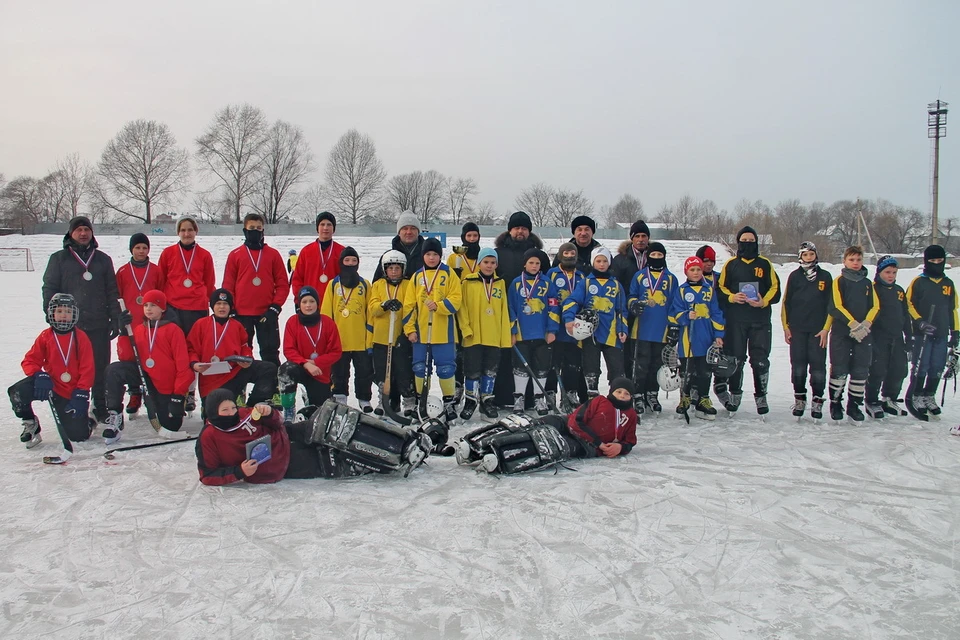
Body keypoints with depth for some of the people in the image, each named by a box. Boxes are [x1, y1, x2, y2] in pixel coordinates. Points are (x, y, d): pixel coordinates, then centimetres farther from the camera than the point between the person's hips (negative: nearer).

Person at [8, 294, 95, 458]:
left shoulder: (81, 338, -5)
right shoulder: (45, 336, 1)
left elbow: (87, 369, -6)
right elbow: (30, 361, 0)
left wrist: (80, 395, -15)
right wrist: (39, 375, -22)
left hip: (73, 393, -2)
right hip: (50, 386, 2)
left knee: (79, 434, -10)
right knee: (17, 392, -25)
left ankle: (86, 421, 30)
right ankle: (31, 426, 3)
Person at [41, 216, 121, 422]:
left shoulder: (102, 259, 13)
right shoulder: (59, 259, 7)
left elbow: (112, 292, 12)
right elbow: (49, 290, 5)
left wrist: (115, 319, 6)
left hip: (99, 325, 1)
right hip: (68, 326, -1)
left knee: (101, 370, 3)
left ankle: (101, 409, 13)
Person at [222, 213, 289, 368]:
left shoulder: (273, 254, 5)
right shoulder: (235, 255, 6)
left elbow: (283, 284, 4)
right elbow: (228, 285, 7)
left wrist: (275, 307, -7)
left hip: (267, 313, -1)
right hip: (242, 314, 1)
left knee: (270, 352, 2)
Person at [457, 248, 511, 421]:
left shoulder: (500, 283, 9)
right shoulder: (468, 282, -1)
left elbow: (504, 310, 9)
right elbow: (462, 306, -3)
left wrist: (505, 336, 5)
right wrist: (466, 329, -12)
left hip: (494, 337, 3)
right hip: (473, 337, -3)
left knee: (490, 371, 9)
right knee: (473, 371, 2)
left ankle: (487, 401, 20)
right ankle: (471, 401, 16)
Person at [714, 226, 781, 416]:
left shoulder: (765, 264, 8)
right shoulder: (730, 264, 9)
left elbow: (775, 289, 6)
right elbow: (720, 288, 9)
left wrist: (763, 302, -12)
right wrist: (731, 297, -10)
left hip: (760, 321, 0)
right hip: (735, 321, 0)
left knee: (760, 361, -1)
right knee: (735, 360, 5)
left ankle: (761, 396, 11)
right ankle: (734, 394, 18)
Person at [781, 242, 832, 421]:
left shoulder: (825, 277, 6)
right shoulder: (794, 276, 7)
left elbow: (831, 305, 5)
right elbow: (786, 302, 8)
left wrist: (826, 328, -3)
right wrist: (786, 327, 3)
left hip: (818, 330, -1)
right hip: (797, 329, 1)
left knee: (818, 366, -3)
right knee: (798, 366, 3)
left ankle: (817, 401, 5)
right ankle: (799, 399, 14)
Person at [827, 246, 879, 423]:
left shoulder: (868, 283, 15)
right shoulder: (839, 281, 2)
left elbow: (875, 306, 7)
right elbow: (836, 307, -9)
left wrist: (866, 324, -11)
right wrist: (853, 324, -18)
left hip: (864, 334, 4)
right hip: (841, 332, -4)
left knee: (861, 370, 3)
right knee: (839, 370, -4)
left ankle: (854, 405, 14)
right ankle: (835, 403, 11)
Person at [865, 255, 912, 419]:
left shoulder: (899, 291, 17)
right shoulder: (873, 289, -5)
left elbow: (906, 316, 21)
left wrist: (909, 338, 18)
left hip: (897, 338, 7)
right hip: (878, 338, -7)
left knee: (899, 370, 7)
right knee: (878, 371, -7)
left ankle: (889, 400, 23)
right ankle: (871, 402, 6)